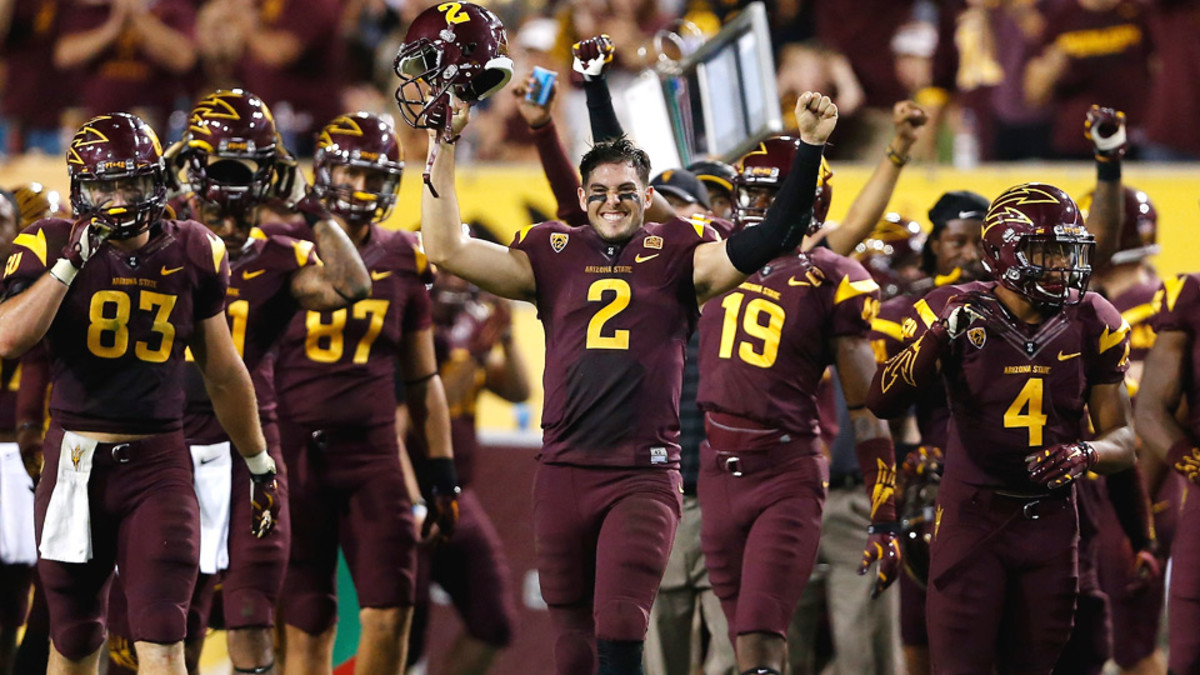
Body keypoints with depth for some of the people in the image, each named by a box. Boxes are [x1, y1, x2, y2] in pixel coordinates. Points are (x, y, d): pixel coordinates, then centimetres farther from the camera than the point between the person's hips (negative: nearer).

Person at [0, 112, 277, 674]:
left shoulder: (193, 255, 4)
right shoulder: (52, 247, -3)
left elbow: (223, 374, 15)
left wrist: (259, 465, 20)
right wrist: (73, 261, -21)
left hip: (158, 462, 0)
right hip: (76, 459, 0)